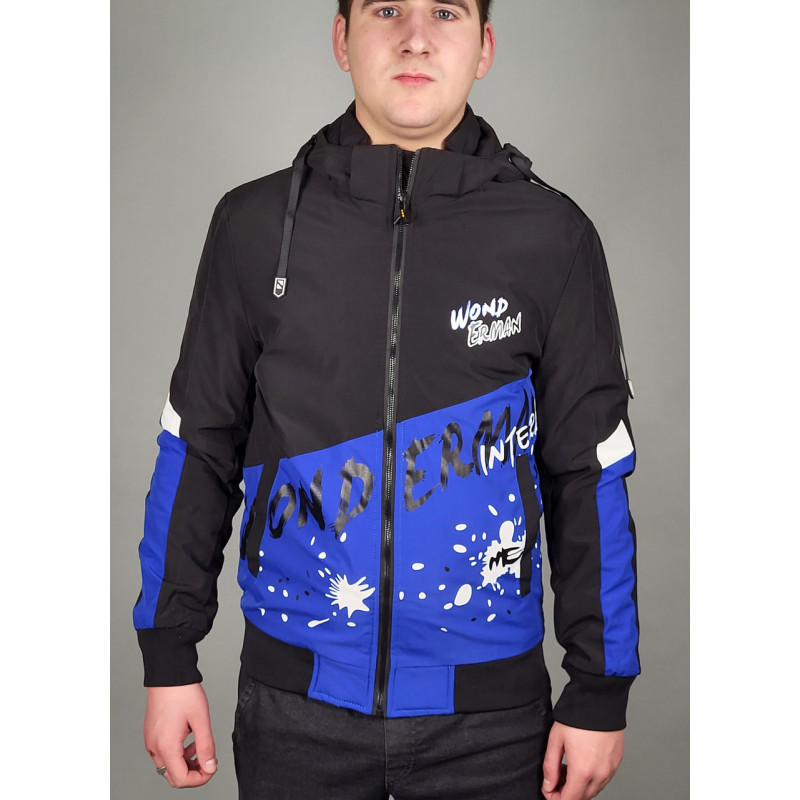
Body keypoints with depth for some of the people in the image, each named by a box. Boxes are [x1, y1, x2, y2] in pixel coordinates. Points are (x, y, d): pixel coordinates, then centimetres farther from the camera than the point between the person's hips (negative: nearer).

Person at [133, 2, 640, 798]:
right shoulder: (256, 223, -3)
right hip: (295, 701, 1)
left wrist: (600, 692, 0)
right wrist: (168, 657, 3)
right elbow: (198, 449, 3)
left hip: (489, 711, 0)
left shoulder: (551, 235, -5)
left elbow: (588, 475, -1)